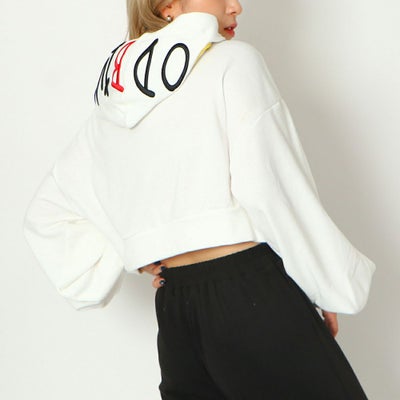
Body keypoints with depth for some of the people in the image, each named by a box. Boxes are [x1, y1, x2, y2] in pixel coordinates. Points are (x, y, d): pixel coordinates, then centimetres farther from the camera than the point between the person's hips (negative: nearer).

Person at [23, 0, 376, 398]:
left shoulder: (109, 110, 15)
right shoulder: (233, 60, -4)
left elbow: (45, 216, 20)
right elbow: (275, 190, -12)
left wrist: (116, 266, 14)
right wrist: (330, 288, -2)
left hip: (173, 309, 7)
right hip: (252, 294, -7)